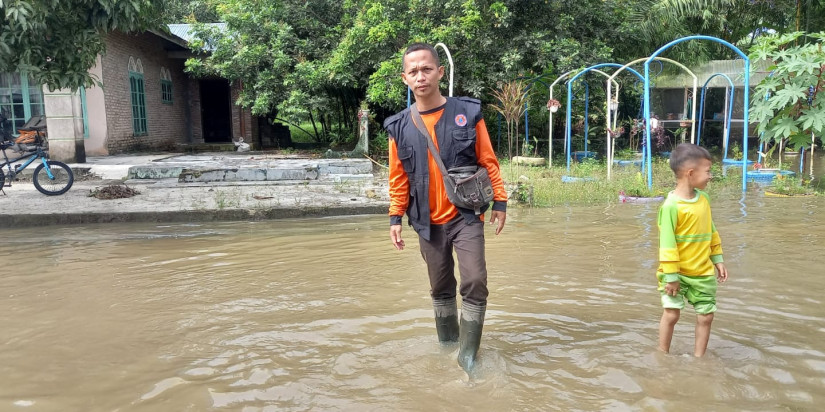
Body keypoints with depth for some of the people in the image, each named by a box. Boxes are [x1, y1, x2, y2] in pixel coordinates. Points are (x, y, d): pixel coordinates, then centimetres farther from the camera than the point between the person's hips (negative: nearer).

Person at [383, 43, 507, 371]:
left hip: (466, 217, -2)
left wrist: (499, 201, -2)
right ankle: (446, 342, 32)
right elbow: (398, 178, 7)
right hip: (428, 223, 2)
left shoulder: (468, 113, -5)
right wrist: (395, 218, 3)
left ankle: (468, 354, 4)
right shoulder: (399, 127, 0)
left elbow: (488, 162, 0)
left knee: (475, 283, -11)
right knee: (441, 288, 13)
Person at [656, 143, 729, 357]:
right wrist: (671, 275, -17)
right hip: (677, 273, -6)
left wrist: (718, 259, 15)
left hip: (703, 272, 7)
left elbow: (711, 231, 15)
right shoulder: (672, 205, -20)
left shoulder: (703, 198, 3)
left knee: (706, 315, 10)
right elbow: (667, 242, -18)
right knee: (671, 314, -1)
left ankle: (698, 359, 24)